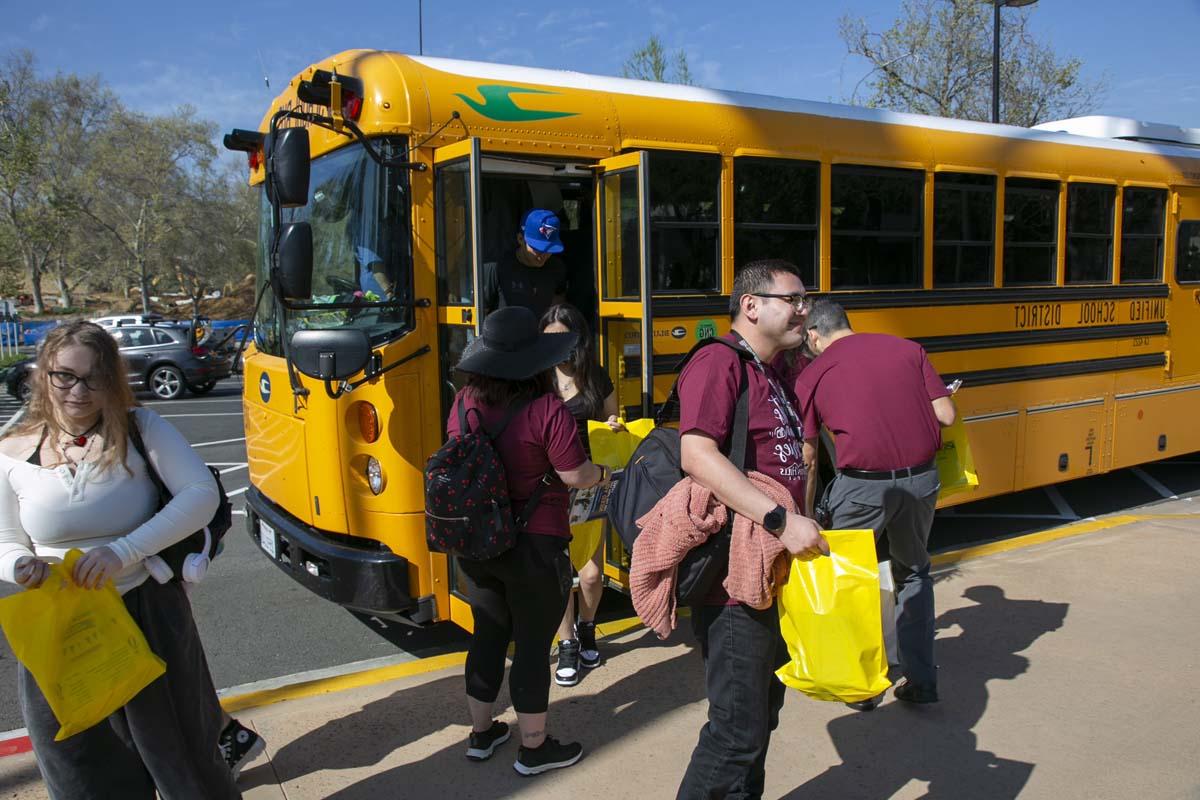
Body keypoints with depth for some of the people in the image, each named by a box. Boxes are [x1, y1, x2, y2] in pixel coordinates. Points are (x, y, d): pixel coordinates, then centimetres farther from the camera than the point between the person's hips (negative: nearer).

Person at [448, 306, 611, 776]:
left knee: (488, 636, 20)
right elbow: (575, 475, -16)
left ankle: (481, 734, 34)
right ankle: (533, 748, 23)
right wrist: (603, 475, 5)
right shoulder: (546, 409, -20)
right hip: (533, 547, -6)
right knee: (532, 645, 9)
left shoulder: (465, 403, -2)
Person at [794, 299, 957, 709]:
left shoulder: (813, 375, 2)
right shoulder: (907, 348, 9)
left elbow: (805, 455, 2)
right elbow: (946, 414, 4)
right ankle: (920, 680, 27)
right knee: (913, 573, 24)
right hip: (921, 479, 4)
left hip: (862, 486, -3)